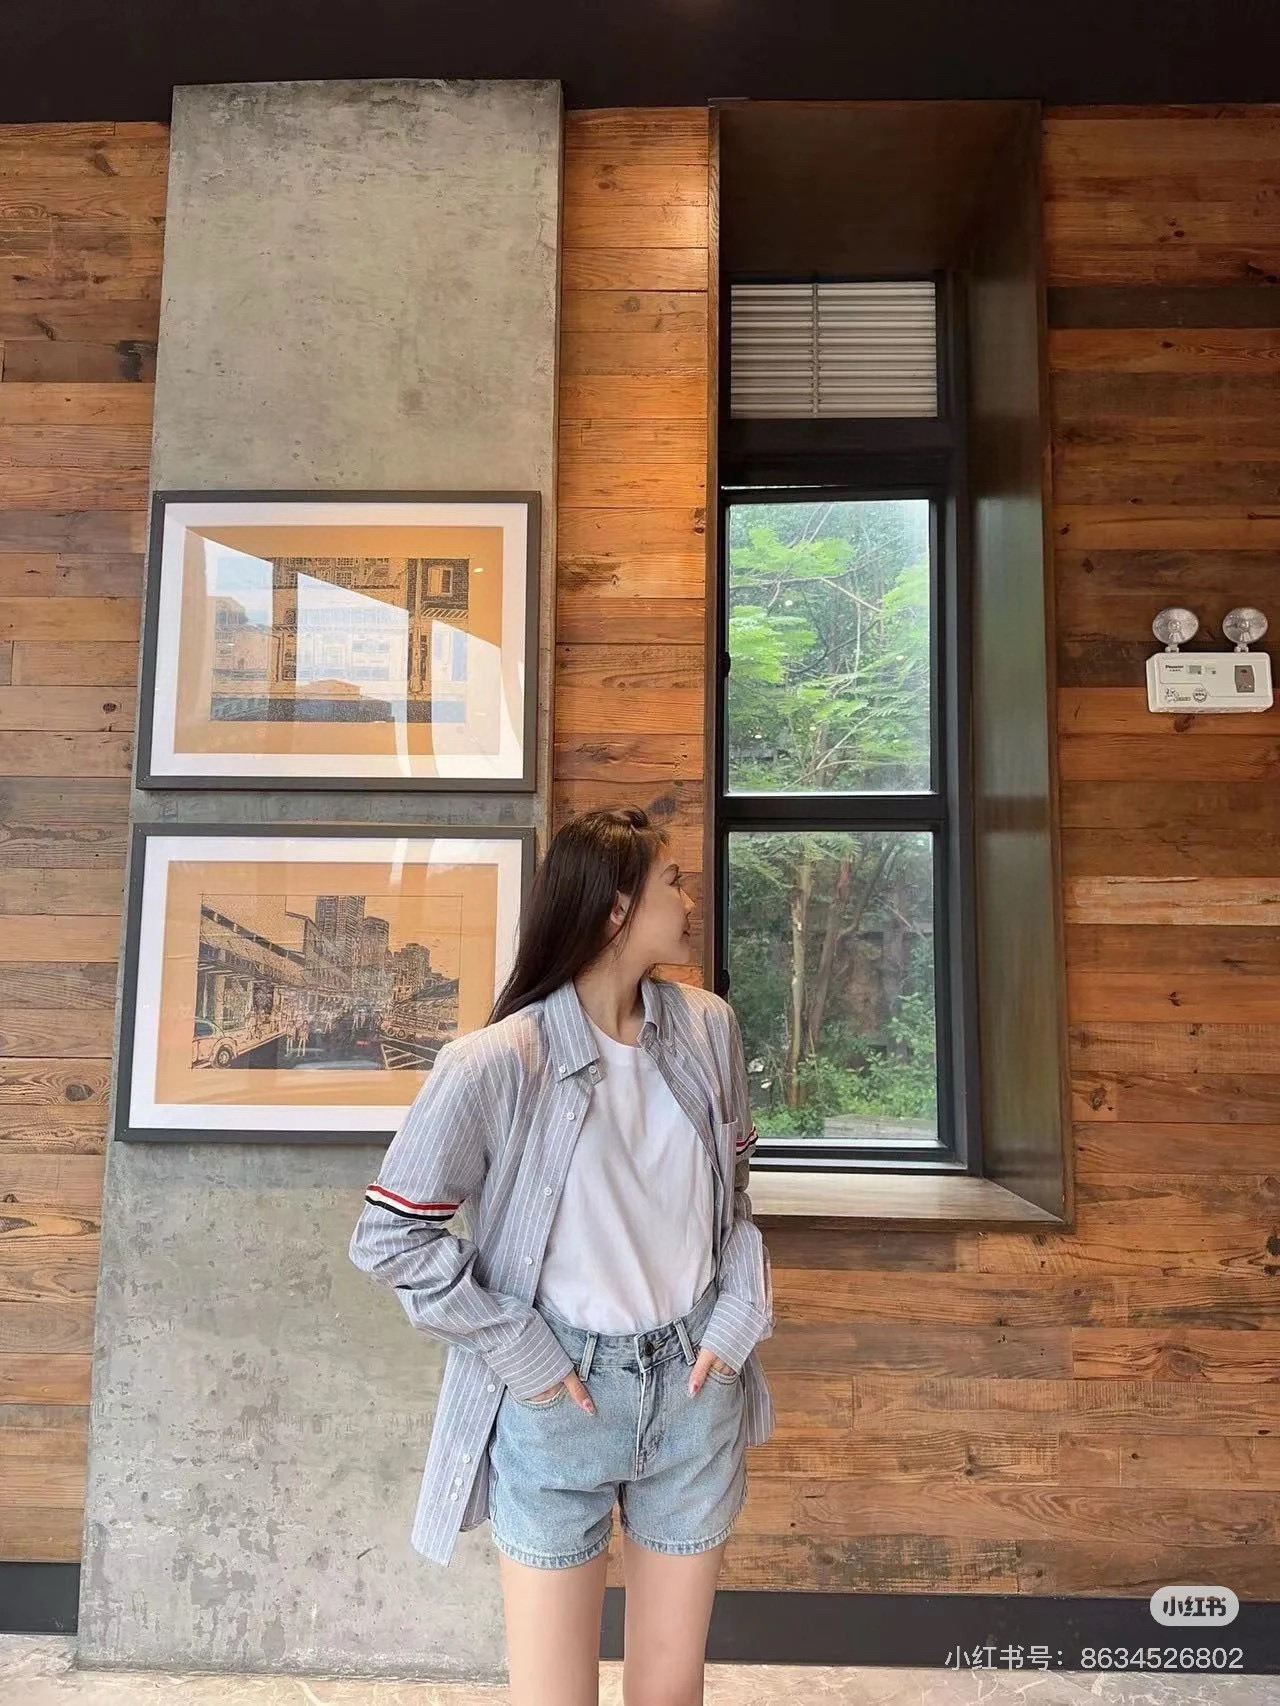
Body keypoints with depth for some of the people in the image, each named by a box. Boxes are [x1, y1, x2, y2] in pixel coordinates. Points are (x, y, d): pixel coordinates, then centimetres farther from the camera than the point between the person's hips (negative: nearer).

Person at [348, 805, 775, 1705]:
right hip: (559, 1397, -4)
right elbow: (390, 1236, -13)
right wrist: (522, 1355, -12)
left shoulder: (709, 1028, -3)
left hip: (694, 1385, 4)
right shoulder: (496, 1063, -20)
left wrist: (736, 1322, -1)